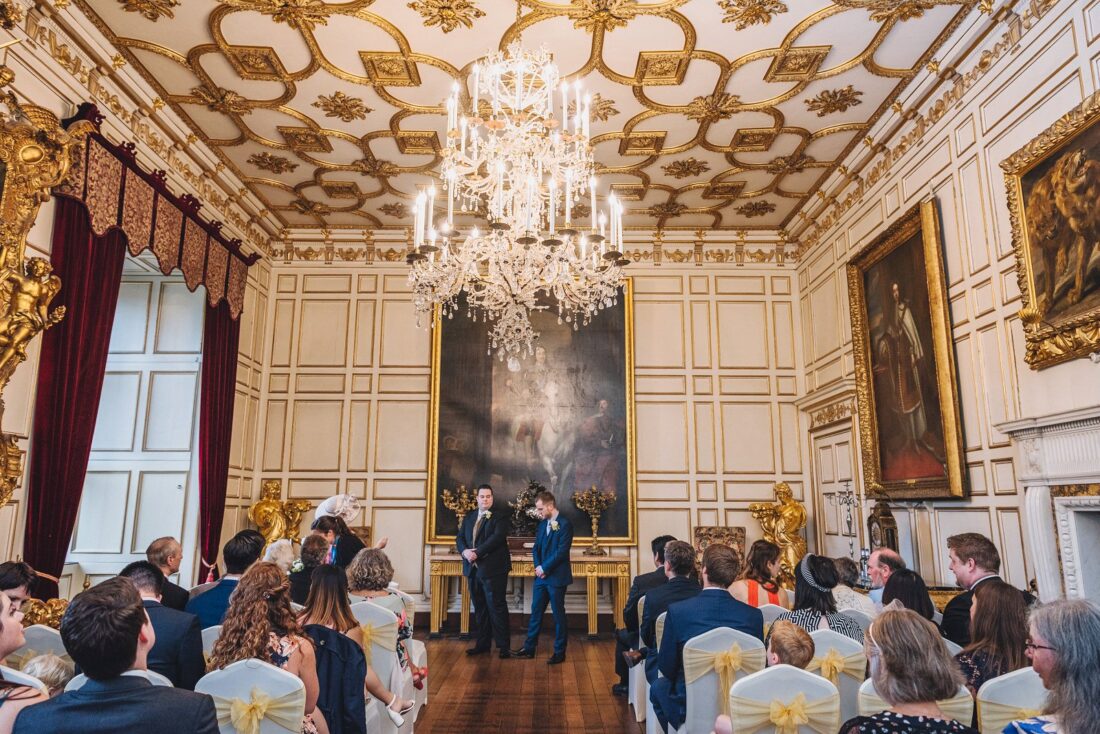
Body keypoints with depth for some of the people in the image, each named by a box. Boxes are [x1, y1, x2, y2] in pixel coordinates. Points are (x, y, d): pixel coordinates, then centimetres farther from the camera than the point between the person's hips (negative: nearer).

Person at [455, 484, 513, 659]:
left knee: (497, 607, -3)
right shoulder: (469, 517, 15)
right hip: (473, 569, 6)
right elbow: (460, 538, 10)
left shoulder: (500, 516, -4)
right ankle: (482, 643, 22)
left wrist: (477, 553, -20)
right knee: (479, 608, 13)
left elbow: (497, 537, -17)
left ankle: (504, 646, 4)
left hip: (493, 569, -6)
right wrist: (465, 551, -11)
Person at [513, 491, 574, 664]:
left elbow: (561, 551, -19)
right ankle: (529, 648, 22)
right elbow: (537, 548, 12)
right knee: (536, 612, 12)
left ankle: (559, 652, 14)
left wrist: (544, 568, -14)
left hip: (556, 577, -7)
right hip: (541, 576, 7)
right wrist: (538, 567, -5)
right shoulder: (542, 524, 11)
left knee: (558, 614, 3)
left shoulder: (565, 524, -13)